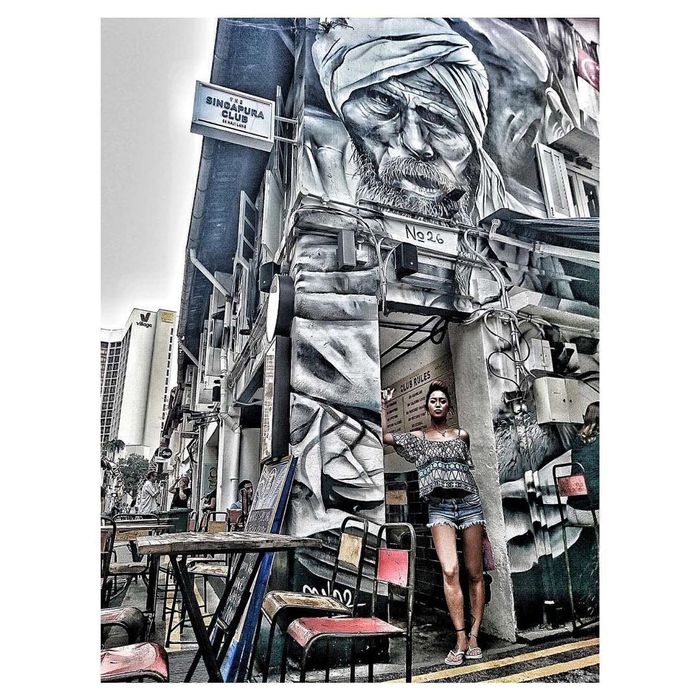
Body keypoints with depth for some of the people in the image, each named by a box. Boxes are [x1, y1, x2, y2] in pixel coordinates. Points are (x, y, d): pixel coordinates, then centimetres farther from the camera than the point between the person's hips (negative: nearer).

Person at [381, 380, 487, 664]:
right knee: (450, 571, -14)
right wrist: (383, 405, 1)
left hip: (468, 503, 2)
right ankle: (461, 640, -5)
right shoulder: (418, 437, 10)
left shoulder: (462, 435, 12)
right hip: (439, 507, -1)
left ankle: (473, 636, 14)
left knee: (474, 572, 3)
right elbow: (384, 436, 1)